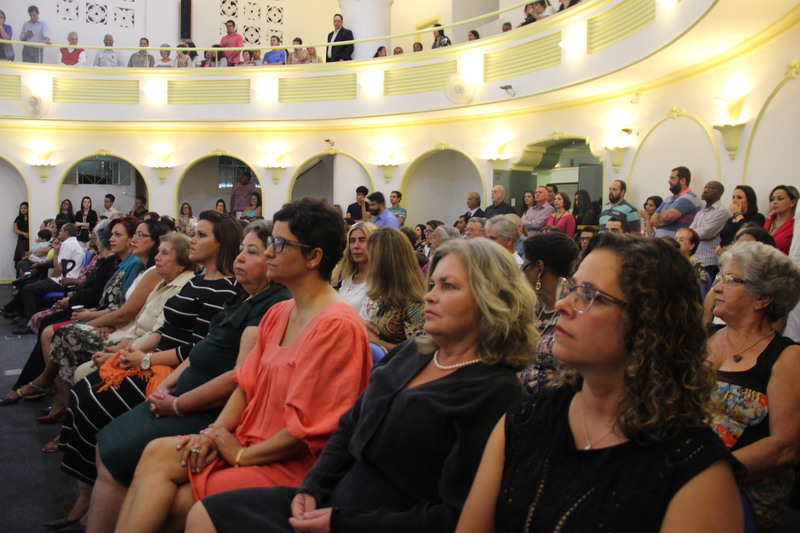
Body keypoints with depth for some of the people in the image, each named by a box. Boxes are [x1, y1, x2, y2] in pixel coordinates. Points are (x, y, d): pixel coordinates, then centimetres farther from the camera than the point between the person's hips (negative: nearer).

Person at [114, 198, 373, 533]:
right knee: (157, 453, -8)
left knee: (176, 503, -13)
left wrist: (241, 455, -11)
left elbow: (307, 427, -19)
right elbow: (247, 383, 12)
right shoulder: (278, 314, 9)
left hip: (293, 464, -8)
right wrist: (217, 430, -3)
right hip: (250, 440, 8)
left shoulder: (336, 325, -20)